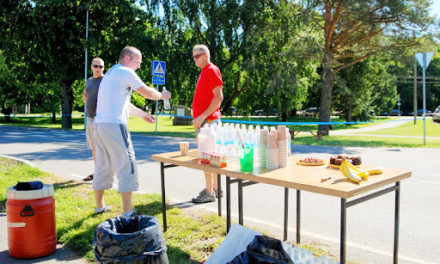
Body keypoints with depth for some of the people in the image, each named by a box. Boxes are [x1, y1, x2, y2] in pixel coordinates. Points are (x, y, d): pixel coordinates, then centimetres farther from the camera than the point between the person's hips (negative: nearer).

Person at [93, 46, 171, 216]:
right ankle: (128, 213, -6)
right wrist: (163, 96, 15)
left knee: (103, 167, 17)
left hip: (99, 124, 10)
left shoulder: (110, 73, 24)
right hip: (114, 125, -9)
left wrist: (142, 114, 34)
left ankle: (99, 206, 27)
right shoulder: (125, 72, -5)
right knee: (126, 167, -7)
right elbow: (148, 93, -4)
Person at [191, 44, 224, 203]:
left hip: (207, 120, -10)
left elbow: (219, 97, -19)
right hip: (202, 121, 10)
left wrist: (203, 116, -22)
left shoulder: (212, 71, -10)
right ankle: (215, 189, 22)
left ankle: (209, 193, -1)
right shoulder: (204, 71, 19)